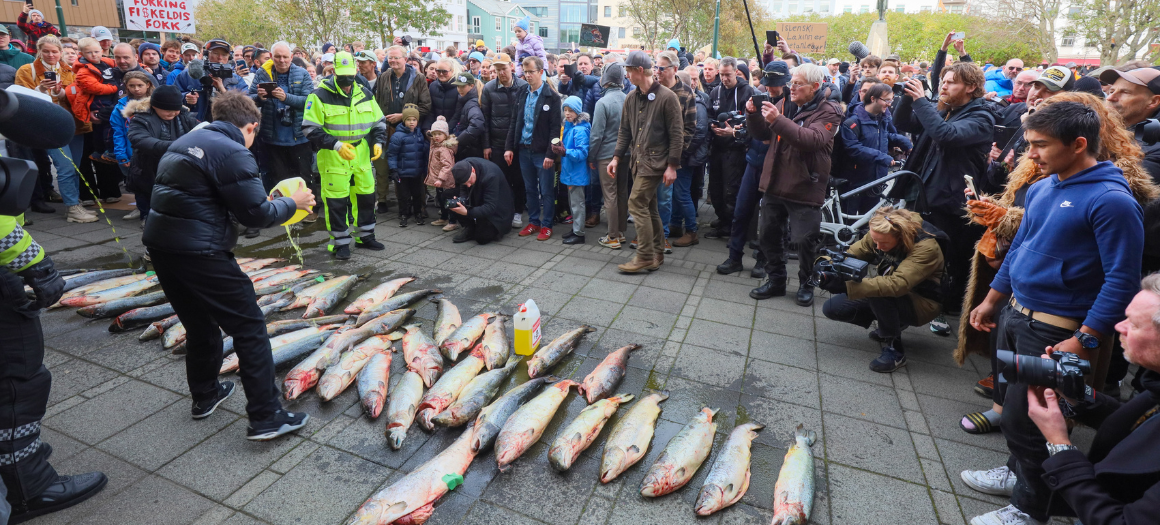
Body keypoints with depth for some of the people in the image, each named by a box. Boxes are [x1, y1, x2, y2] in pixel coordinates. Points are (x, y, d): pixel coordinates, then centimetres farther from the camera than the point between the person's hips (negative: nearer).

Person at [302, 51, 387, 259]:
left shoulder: (365, 94, 7)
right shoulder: (320, 96, -9)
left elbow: (379, 121, 16)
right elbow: (311, 128, -13)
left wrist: (378, 142, -1)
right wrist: (336, 145, -23)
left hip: (361, 153, 5)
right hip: (332, 155, -5)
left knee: (366, 194, 13)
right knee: (336, 199, -1)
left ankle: (365, 235, 29)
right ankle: (340, 242, 12)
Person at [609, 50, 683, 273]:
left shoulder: (666, 97, -9)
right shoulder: (631, 98, 11)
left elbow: (676, 134, -10)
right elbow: (625, 131, 16)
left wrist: (672, 165, -13)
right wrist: (617, 157, 7)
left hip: (655, 161, -7)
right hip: (638, 160, 7)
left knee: (637, 203, -13)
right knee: (649, 207, 11)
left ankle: (645, 257, -5)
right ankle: (657, 254, 21)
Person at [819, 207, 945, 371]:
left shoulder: (926, 247, -30)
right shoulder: (880, 234, -13)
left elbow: (898, 284, -43)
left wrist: (846, 286, -50)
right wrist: (829, 268, -34)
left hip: (921, 304, -7)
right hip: (891, 293, 7)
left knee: (879, 294, -38)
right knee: (831, 308, -6)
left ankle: (894, 348, -17)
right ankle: (891, 323, 11)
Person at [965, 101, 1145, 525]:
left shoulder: (1111, 200, -18)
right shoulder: (1041, 189, 6)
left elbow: (1122, 280, -18)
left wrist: (1083, 342, -21)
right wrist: (992, 300, 19)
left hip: (1054, 330, -7)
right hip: (1014, 314, 8)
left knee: (1024, 419, 3)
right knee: (1011, 405, 20)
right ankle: (1019, 473, 42)